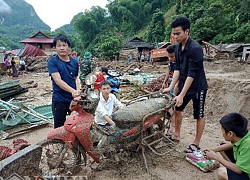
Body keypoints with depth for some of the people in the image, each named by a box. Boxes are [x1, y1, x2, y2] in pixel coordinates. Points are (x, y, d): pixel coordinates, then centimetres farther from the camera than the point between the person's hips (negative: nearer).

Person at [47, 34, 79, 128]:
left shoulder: (74, 62, 4)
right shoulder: (52, 61, -10)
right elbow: (58, 80, -22)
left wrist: (76, 92, 6)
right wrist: (72, 90, -35)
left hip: (73, 99, 4)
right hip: (59, 100, -3)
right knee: (59, 127, 10)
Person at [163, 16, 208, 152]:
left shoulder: (195, 48, -23)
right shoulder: (178, 47, 1)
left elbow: (192, 74, -26)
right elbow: (177, 69, 2)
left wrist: (181, 95, -27)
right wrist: (171, 87, -7)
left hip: (198, 87, -8)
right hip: (184, 85, 8)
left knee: (199, 115, 5)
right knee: (177, 109, 14)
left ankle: (196, 143, 19)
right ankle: (177, 135, 32)